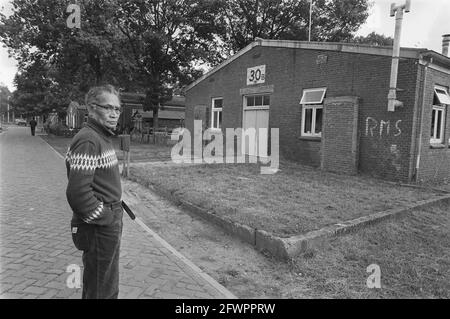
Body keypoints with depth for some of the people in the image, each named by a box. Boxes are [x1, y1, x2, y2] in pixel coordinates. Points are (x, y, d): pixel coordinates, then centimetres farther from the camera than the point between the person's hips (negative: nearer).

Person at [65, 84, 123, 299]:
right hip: (100, 228, -10)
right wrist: (106, 218, -16)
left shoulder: (103, 137, 11)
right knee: (102, 291, 7)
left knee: (106, 284, 25)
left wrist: (113, 213, 12)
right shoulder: (88, 141, -21)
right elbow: (78, 193, -28)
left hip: (109, 223, 10)